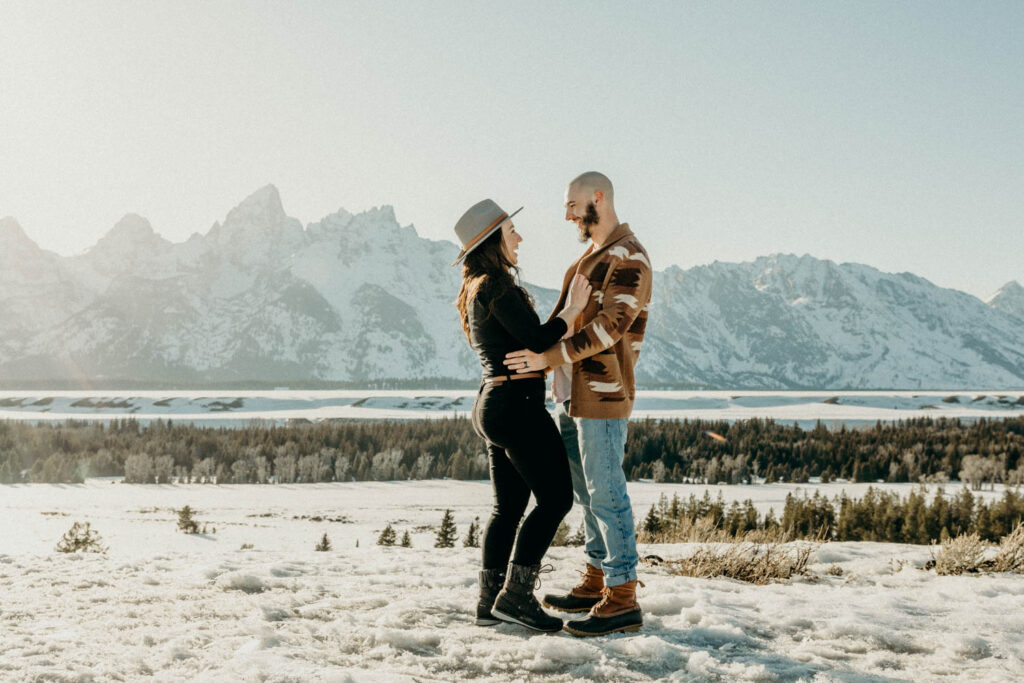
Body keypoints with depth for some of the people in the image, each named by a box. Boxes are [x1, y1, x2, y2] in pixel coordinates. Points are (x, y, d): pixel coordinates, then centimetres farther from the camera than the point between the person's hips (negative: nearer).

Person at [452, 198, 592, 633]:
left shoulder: (477, 290, 16)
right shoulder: (497, 286, -14)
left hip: (492, 403, 10)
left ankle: (490, 602, 15)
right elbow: (536, 341, -19)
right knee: (555, 497, -4)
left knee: (508, 505, 13)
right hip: (517, 403, -10)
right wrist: (570, 310, -6)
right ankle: (516, 595, -6)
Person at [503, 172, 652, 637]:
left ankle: (622, 601, -2)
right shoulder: (590, 257, 18)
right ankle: (597, 584, 24)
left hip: (602, 394, -9)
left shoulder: (628, 258, -11)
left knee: (605, 493, -7)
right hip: (571, 393, 9)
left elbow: (610, 326, -21)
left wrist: (548, 358, -24)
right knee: (586, 492, 14)